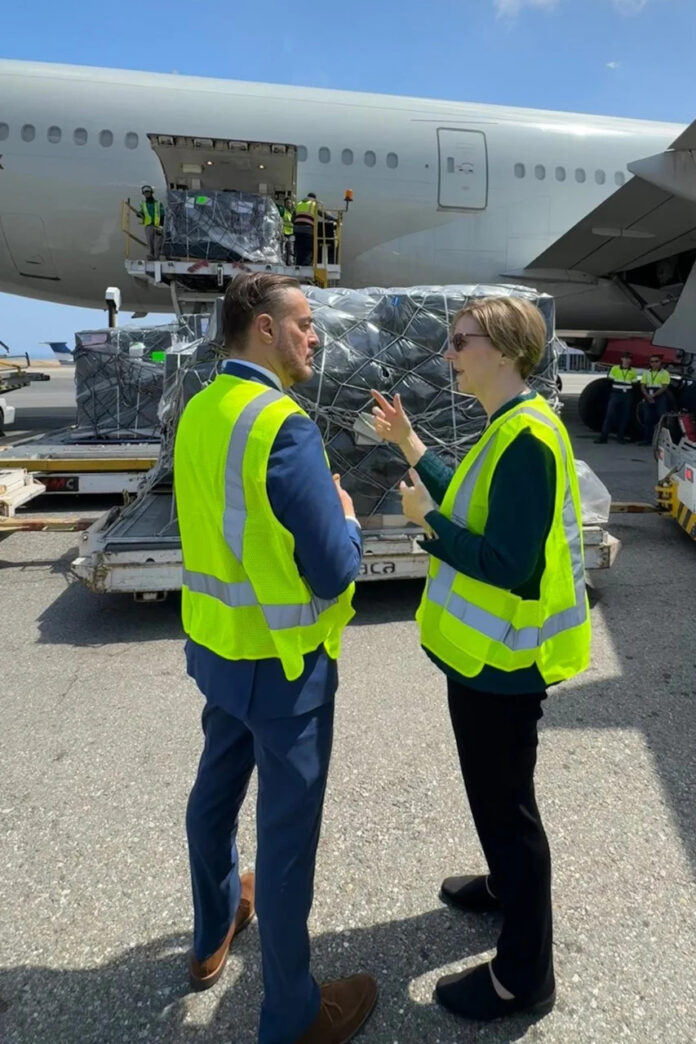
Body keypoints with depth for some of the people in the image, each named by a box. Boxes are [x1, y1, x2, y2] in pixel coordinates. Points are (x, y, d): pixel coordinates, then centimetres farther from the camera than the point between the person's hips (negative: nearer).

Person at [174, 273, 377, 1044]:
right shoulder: (284, 426, -24)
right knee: (287, 830, 8)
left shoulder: (198, 411, 2)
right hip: (282, 662, -8)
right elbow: (333, 572, -23)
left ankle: (212, 935, 50)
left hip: (217, 643, 8)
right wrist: (345, 517, -4)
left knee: (216, 790, 25)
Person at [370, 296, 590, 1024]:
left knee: (505, 800, 6)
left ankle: (523, 975, 27)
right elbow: (468, 505, 15)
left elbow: (508, 563, -29)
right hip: (485, 649, 10)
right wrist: (409, 445, 15)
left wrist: (425, 519, -17)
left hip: (503, 657, -10)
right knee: (493, 789, 26)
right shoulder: (507, 428, 7)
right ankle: (507, 885, 51)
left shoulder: (527, 437, -24)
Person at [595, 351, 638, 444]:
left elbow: (634, 384, 11)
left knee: (625, 416, 2)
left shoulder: (633, 371, 7)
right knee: (609, 415, -8)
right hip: (615, 394, -2)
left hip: (627, 396, 2)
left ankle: (620, 437, 10)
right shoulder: (614, 369, 3)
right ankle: (603, 436, -9)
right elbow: (610, 381, 4)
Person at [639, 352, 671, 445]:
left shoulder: (664, 373, 0)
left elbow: (664, 387, -8)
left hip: (660, 397, -4)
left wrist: (653, 395, -18)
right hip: (648, 398, 4)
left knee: (662, 418, -7)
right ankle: (647, 439, 8)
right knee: (647, 419, 3)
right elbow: (642, 386, 7)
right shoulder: (646, 373, 13)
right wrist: (648, 396, -11)